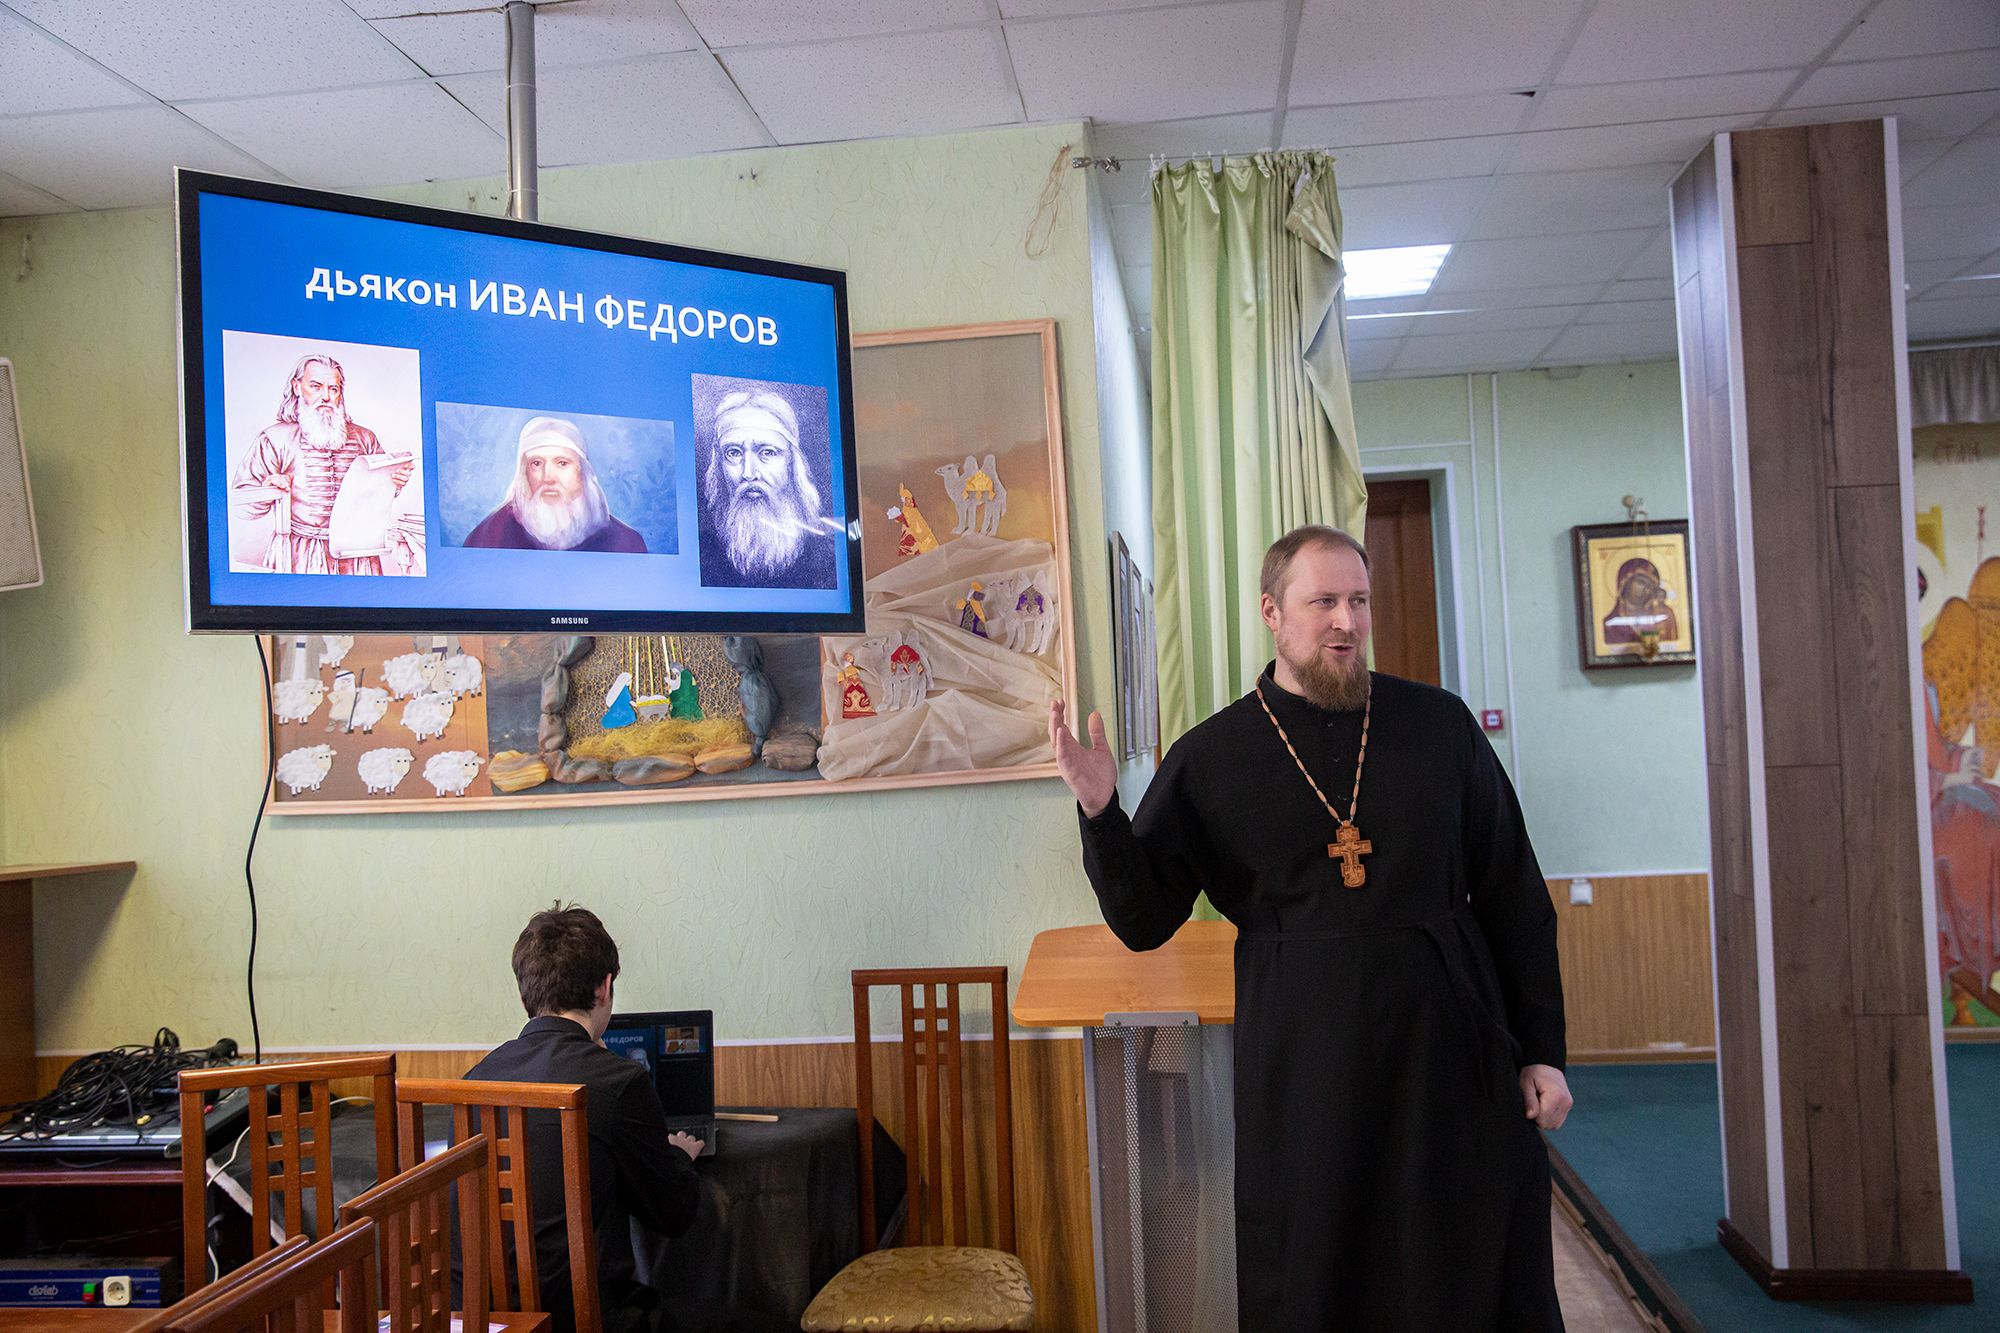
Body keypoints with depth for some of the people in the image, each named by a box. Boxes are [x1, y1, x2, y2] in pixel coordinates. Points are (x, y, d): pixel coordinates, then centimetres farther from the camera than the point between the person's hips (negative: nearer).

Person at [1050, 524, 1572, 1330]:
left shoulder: (1438, 725, 2)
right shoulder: (1211, 759, -1)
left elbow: (1515, 897, 7)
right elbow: (1143, 922, 1)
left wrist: (1542, 1048, 4)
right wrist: (1099, 814, -15)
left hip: (1452, 1051, 1)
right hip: (1301, 1069, -1)